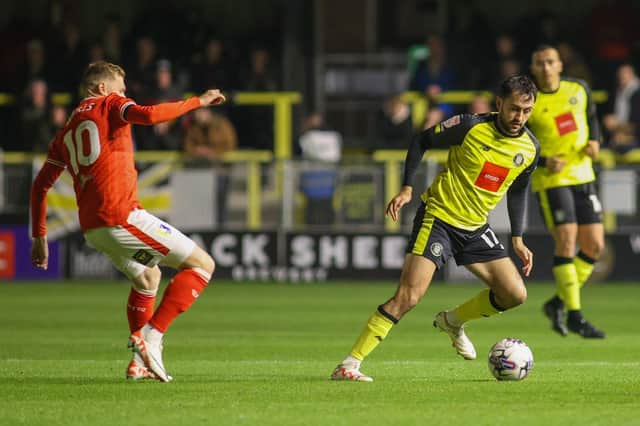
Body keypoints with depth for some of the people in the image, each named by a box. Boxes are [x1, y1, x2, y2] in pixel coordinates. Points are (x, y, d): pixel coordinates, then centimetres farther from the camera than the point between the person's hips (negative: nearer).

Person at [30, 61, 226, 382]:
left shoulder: (66, 132, 23)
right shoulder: (110, 105, 4)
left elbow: (39, 186, 22)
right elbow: (147, 115, -18)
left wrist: (39, 236, 27)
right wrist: (197, 102, -9)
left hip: (92, 229, 8)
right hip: (122, 216, -8)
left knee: (147, 277, 33)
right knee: (202, 264, -2)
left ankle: (139, 363, 26)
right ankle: (151, 338, -13)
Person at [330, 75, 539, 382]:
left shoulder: (530, 149, -1)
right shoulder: (471, 127, -17)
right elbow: (422, 141, -5)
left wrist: (517, 239, 12)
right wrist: (407, 188, -11)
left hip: (475, 229, 6)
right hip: (438, 216, -6)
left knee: (515, 294, -3)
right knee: (408, 296, -19)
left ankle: (452, 322, 24)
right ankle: (349, 365, -14)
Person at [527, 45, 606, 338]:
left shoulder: (579, 89, 3)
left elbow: (591, 117, 20)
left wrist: (594, 141, 0)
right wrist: (544, 162, -19)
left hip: (583, 176, 5)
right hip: (551, 180, -5)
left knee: (594, 246, 2)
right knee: (566, 240, -14)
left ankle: (559, 303, 17)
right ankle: (574, 315, -6)